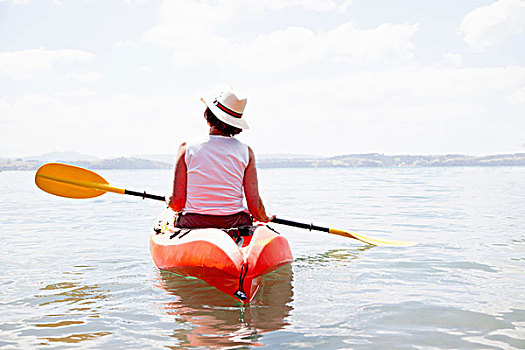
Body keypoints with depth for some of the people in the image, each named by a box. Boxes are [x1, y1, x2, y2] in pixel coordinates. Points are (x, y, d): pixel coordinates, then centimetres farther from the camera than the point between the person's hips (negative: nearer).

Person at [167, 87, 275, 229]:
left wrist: (168, 200, 18)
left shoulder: (187, 148, -5)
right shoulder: (246, 151, -3)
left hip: (193, 223, -1)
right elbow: (254, 204, -6)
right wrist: (264, 218, 16)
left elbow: (177, 204, -6)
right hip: (235, 225, 1)